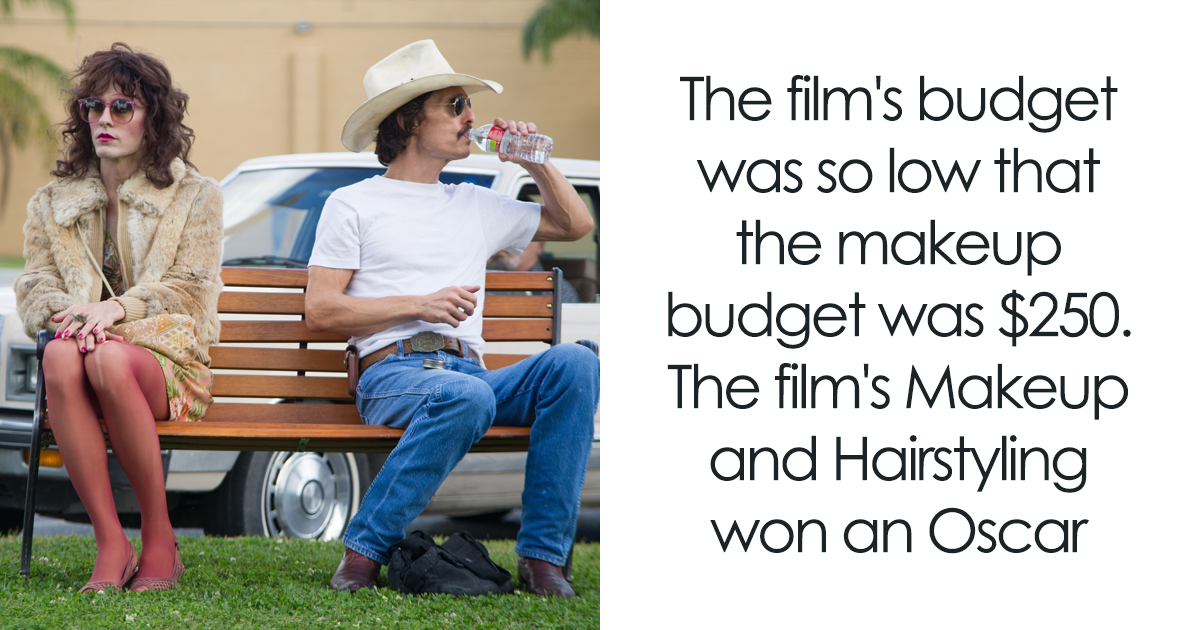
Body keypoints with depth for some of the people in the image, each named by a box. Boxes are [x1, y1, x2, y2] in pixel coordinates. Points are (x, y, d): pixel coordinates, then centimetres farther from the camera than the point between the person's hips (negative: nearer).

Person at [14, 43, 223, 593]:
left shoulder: (195, 197, 12)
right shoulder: (52, 202, 21)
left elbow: (190, 289, 0)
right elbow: (32, 287, 12)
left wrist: (117, 307, -18)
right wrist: (65, 311, -14)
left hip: (169, 364, -2)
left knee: (110, 361, -40)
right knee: (60, 355, -38)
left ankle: (160, 542, -28)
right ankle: (110, 546, -38)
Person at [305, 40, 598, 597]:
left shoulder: (476, 206, 28)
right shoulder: (353, 205, 12)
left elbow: (574, 224, 38)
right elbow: (319, 309, 1)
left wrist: (536, 163, 23)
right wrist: (421, 304, -7)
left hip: (472, 374, 5)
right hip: (394, 373, -5)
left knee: (574, 362, -26)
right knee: (467, 396, -41)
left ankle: (542, 556, -28)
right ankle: (365, 550, -30)